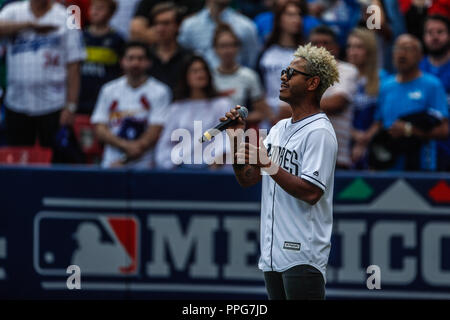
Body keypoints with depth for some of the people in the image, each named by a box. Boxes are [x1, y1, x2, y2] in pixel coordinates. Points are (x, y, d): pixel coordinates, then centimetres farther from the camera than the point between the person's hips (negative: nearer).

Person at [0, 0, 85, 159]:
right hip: (17, 104, 2)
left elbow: (73, 66, -3)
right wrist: (30, 24, -20)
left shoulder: (66, 19, 0)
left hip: (53, 105, -2)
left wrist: (70, 107, -10)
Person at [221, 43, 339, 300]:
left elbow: (311, 192, -20)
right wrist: (236, 139, 5)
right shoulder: (279, 129, 18)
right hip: (273, 254, 9)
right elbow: (247, 180, 17)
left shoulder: (319, 132, -10)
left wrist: (269, 165, -20)